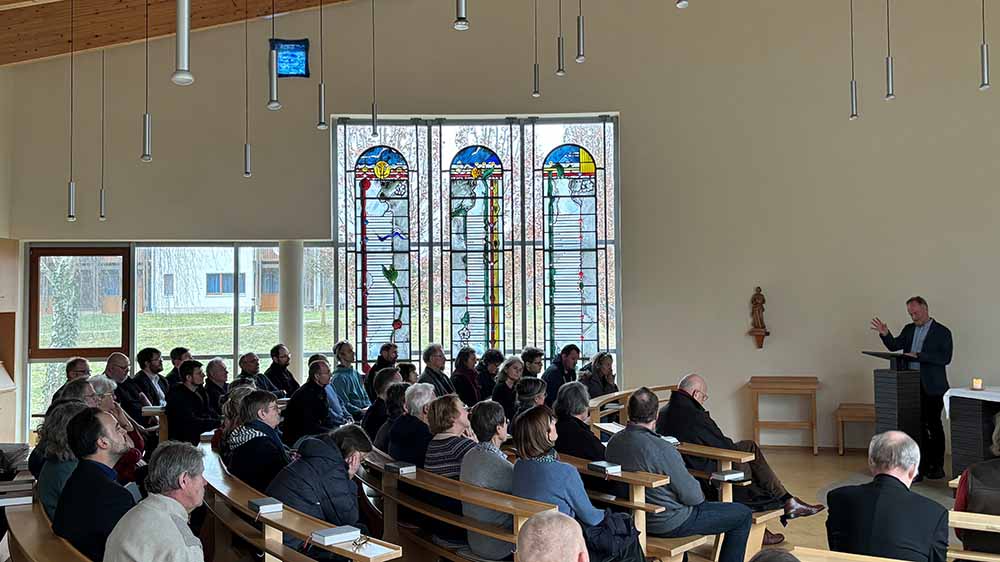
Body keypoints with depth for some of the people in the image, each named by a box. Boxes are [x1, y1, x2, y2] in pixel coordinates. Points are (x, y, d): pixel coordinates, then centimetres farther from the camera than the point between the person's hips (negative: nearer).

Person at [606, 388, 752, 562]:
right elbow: (692, 496, -21)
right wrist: (699, 493, 2)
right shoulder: (662, 449, -30)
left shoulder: (613, 442, -7)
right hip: (669, 524, -8)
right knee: (743, 514, 6)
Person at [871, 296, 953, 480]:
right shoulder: (909, 329, 12)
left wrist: (918, 356, -21)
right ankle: (922, 467, 10)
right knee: (918, 426, 6)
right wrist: (885, 334, -13)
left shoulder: (942, 332, -5)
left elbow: (945, 358, -14)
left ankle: (937, 466, 17)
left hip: (932, 387, -5)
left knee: (934, 425, 5)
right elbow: (894, 346, 5)